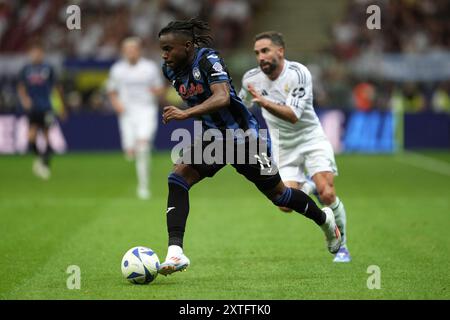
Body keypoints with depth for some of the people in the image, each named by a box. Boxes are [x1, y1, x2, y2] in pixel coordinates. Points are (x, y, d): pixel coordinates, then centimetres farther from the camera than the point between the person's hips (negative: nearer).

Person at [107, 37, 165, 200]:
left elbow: (161, 89, 9)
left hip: (146, 111, -2)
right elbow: (112, 91, 17)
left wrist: (156, 91, -14)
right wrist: (116, 103, -2)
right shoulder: (117, 69, 7)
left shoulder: (150, 67, 2)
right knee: (130, 153, -7)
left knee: (142, 145, -22)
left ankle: (143, 185, -15)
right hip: (127, 113, 2)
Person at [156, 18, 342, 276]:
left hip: (245, 137, -6)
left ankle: (324, 219, 39)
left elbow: (222, 97, -40)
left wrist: (186, 113, -49)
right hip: (214, 138, 6)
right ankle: (175, 252, -24)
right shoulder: (171, 70, -2)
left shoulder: (208, 59, -24)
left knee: (277, 194, 10)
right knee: (178, 178, -18)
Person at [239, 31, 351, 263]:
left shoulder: (298, 73, -20)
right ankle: (308, 187, 22)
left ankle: (341, 245, 4)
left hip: (311, 138, -3)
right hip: (283, 147, 3)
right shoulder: (252, 78, -6)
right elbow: (241, 107, 16)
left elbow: (293, 116, -31)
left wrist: (265, 102, -44)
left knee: (327, 195, -20)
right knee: (286, 206, -14)